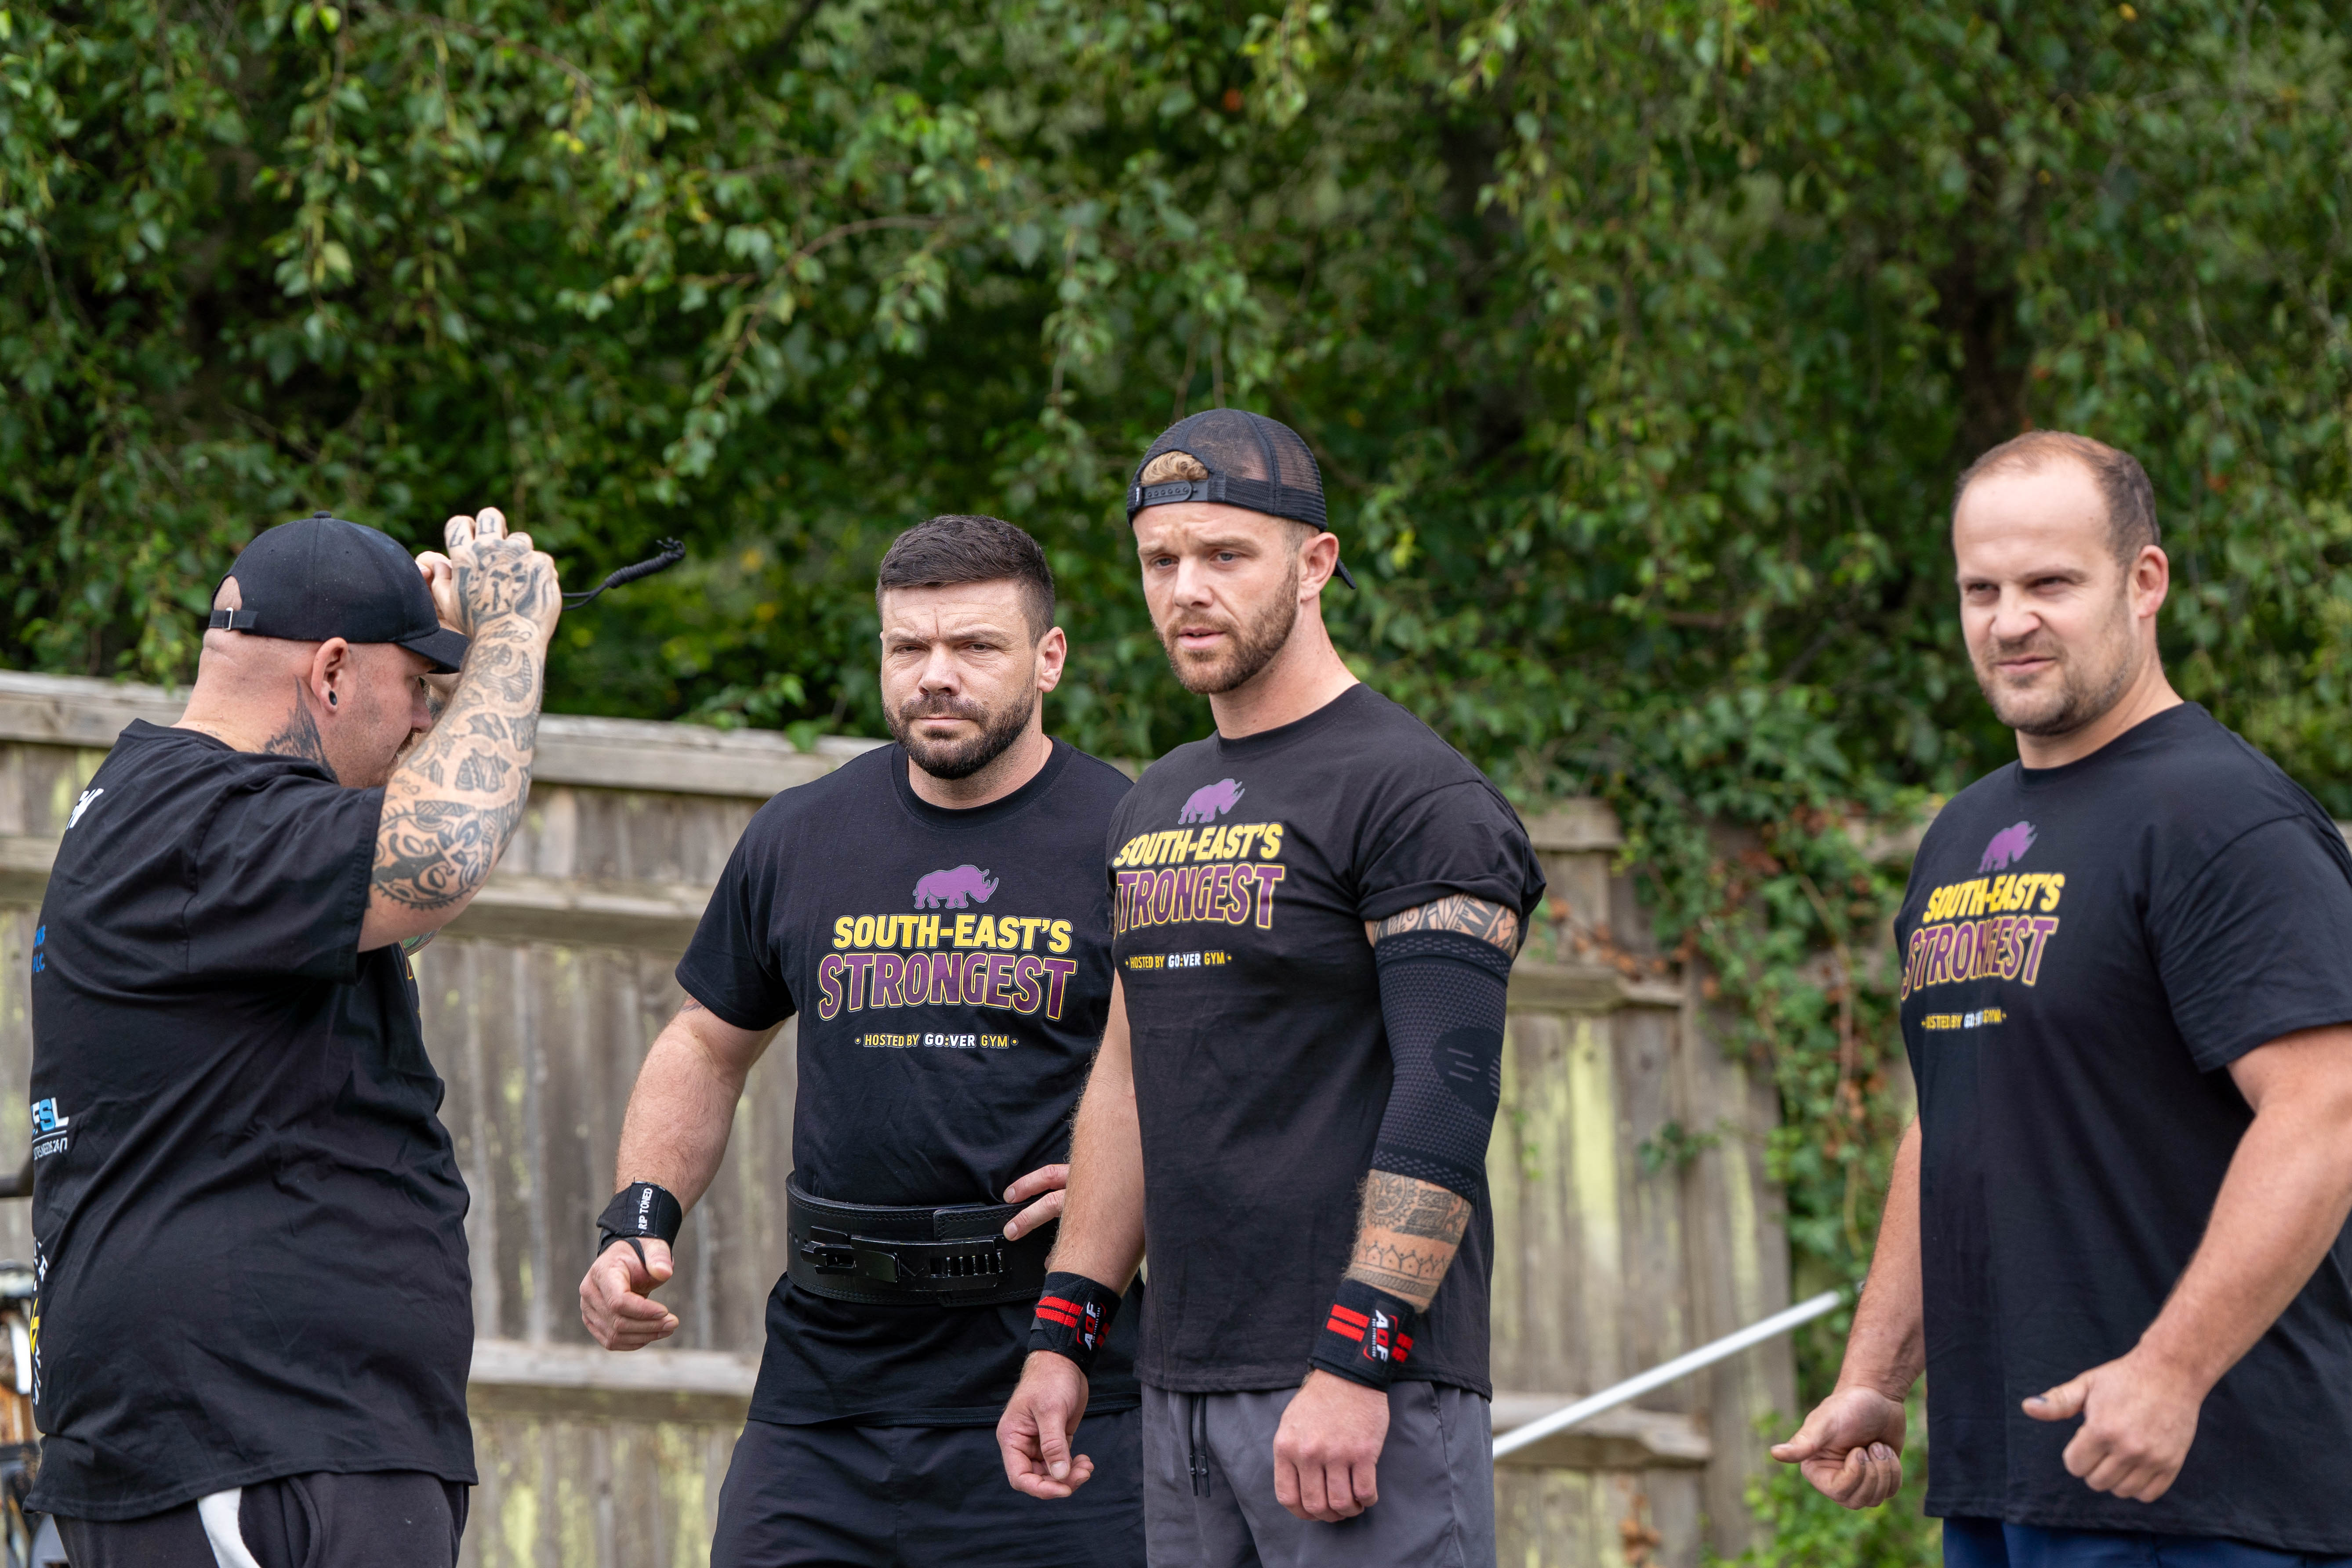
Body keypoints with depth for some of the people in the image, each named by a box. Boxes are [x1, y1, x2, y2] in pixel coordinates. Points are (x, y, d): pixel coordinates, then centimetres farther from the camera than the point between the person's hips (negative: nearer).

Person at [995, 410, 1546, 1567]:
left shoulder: (1416, 798, -8)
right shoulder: (1155, 810, 18)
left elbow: (1447, 1094, -16)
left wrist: (1355, 1364, -22)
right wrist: (1060, 1337, 18)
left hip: (1367, 1388, -8)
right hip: (1185, 1387, 8)